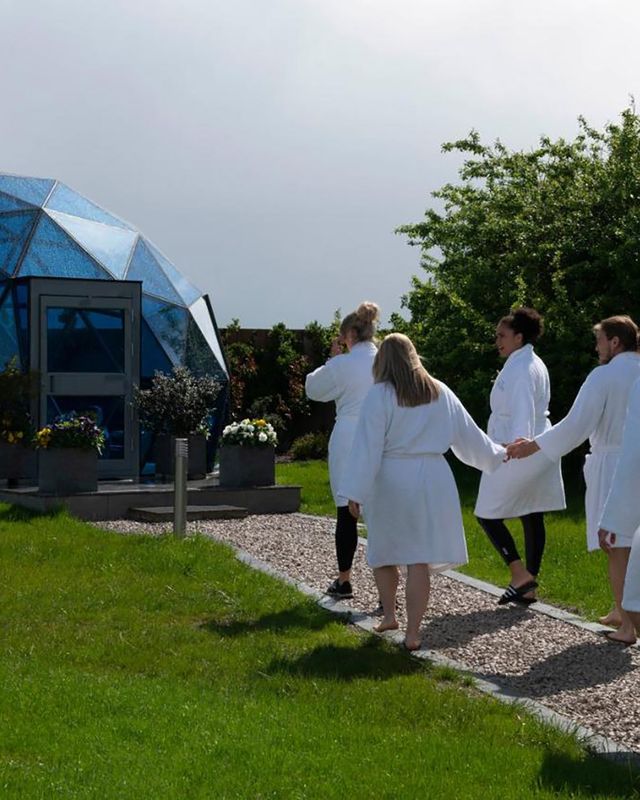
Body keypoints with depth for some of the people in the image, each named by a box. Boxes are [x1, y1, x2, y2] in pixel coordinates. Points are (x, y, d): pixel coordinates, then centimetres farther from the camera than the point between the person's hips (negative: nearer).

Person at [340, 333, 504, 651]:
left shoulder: (379, 395, -8)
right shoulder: (440, 393, 5)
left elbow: (368, 446, -10)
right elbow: (468, 434, 14)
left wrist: (355, 492, -7)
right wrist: (497, 456, 30)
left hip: (390, 481, -2)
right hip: (431, 478, 3)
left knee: (383, 551, 19)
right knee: (419, 559, 2)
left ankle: (388, 614, 28)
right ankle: (413, 632, 2)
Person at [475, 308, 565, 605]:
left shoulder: (520, 368, -16)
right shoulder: (533, 364, 16)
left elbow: (522, 408, -30)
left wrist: (518, 441, -44)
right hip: (538, 450, 10)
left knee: (488, 513, -2)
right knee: (532, 517, 10)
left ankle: (521, 575, -8)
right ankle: (528, 587, 14)